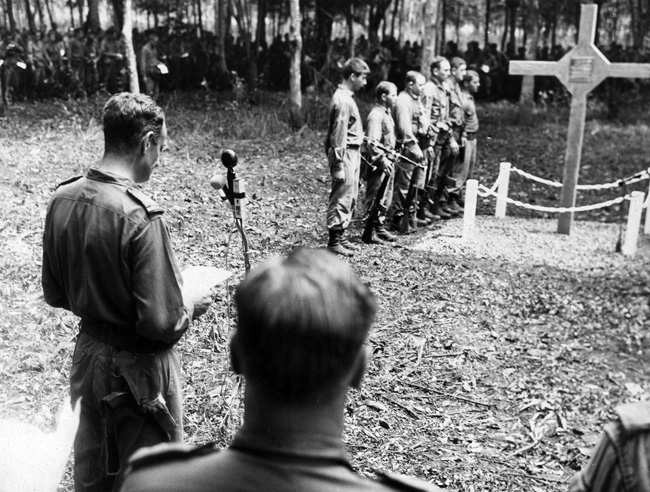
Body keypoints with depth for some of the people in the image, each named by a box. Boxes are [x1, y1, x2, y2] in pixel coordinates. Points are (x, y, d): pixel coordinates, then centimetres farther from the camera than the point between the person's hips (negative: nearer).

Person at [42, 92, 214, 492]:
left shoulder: (63, 200, -4)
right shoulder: (141, 216, -26)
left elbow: (55, 294, 6)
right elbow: (163, 323, -25)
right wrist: (192, 299, -6)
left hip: (87, 354, 7)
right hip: (137, 368, -7)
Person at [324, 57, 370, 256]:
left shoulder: (346, 97, 14)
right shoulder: (343, 100, -17)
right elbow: (338, 136, -20)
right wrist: (338, 165, -21)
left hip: (352, 153, 10)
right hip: (345, 154, -10)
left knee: (349, 198, 15)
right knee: (342, 198, -4)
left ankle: (341, 236, 24)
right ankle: (334, 241, 3)